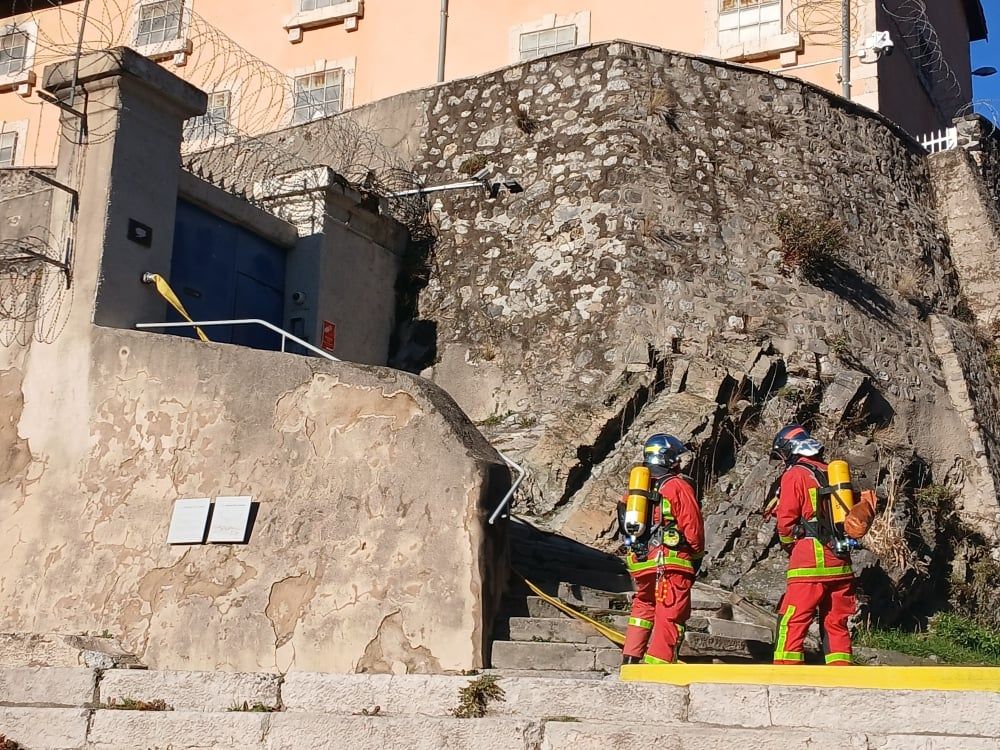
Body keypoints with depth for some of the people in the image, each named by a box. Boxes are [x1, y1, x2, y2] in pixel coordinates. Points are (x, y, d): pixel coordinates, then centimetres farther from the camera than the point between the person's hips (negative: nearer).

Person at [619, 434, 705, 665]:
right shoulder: (678, 486, -3)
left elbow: (626, 523, 18)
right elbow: (692, 526, -5)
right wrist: (697, 554, 10)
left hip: (640, 562, 6)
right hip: (671, 561, -6)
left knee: (643, 607, 23)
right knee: (670, 617, -5)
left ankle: (630, 659, 18)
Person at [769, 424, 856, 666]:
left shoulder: (794, 475, -4)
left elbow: (786, 521, -6)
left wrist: (789, 545, 12)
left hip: (810, 560, -6)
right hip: (841, 561, 6)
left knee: (792, 622, -4)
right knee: (836, 623, 12)